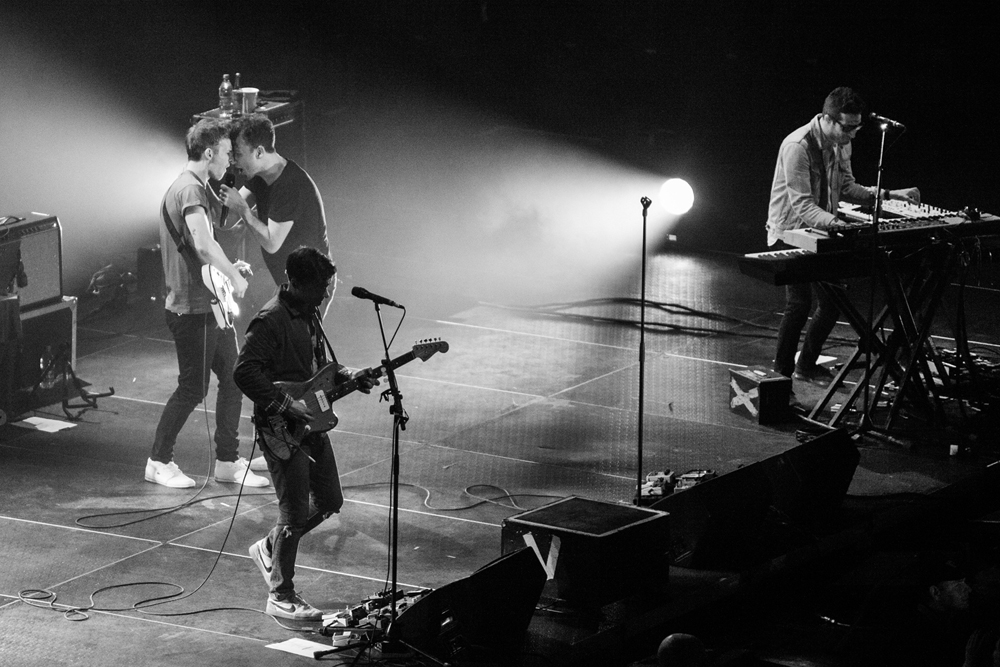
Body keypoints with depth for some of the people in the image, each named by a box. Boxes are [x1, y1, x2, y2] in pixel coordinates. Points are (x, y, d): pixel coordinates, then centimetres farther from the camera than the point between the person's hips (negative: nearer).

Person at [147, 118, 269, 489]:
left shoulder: (198, 189, 15)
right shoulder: (190, 191, -19)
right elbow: (203, 247, -33)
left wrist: (229, 267, 13)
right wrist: (235, 277, -19)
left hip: (211, 305, 10)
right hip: (192, 309, -10)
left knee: (232, 378, 12)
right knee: (193, 388, -2)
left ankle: (228, 462, 19)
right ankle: (159, 463, 10)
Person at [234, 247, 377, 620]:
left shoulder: (309, 313, 10)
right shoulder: (271, 320, -20)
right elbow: (245, 372, -26)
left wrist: (346, 378, 7)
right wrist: (285, 406, -26)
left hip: (310, 424, 9)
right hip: (280, 430, -9)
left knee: (328, 502, 15)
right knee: (295, 515, -5)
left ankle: (269, 549, 33)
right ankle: (280, 597, 7)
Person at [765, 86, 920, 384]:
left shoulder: (841, 145, 3)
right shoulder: (797, 146, -24)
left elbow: (846, 188, 13)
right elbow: (801, 205, -28)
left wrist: (889, 194, 0)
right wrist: (836, 223, -42)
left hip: (821, 233, 8)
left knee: (832, 301, 7)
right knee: (800, 304, -14)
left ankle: (806, 366, 22)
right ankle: (782, 371, -2)